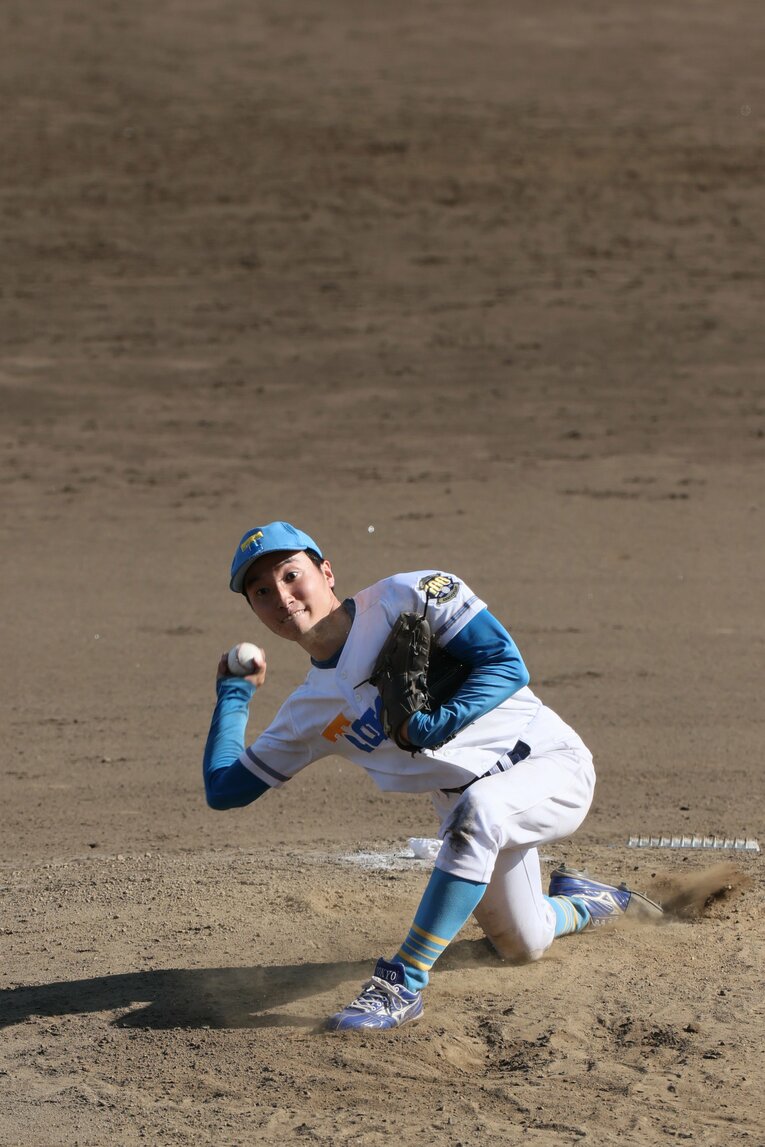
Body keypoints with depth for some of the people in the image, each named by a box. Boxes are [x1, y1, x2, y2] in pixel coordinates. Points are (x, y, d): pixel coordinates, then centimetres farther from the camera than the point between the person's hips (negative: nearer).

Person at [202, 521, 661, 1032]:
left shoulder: (405, 598, -14)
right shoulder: (309, 713, 3)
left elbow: (506, 664, -20)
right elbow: (224, 790, 8)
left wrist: (438, 724, -33)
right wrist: (235, 691, 9)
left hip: (549, 760, -7)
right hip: (467, 813, 7)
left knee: (478, 806, -39)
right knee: (522, 945, 15)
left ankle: (404, 984, -34)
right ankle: (585, 902, 50)